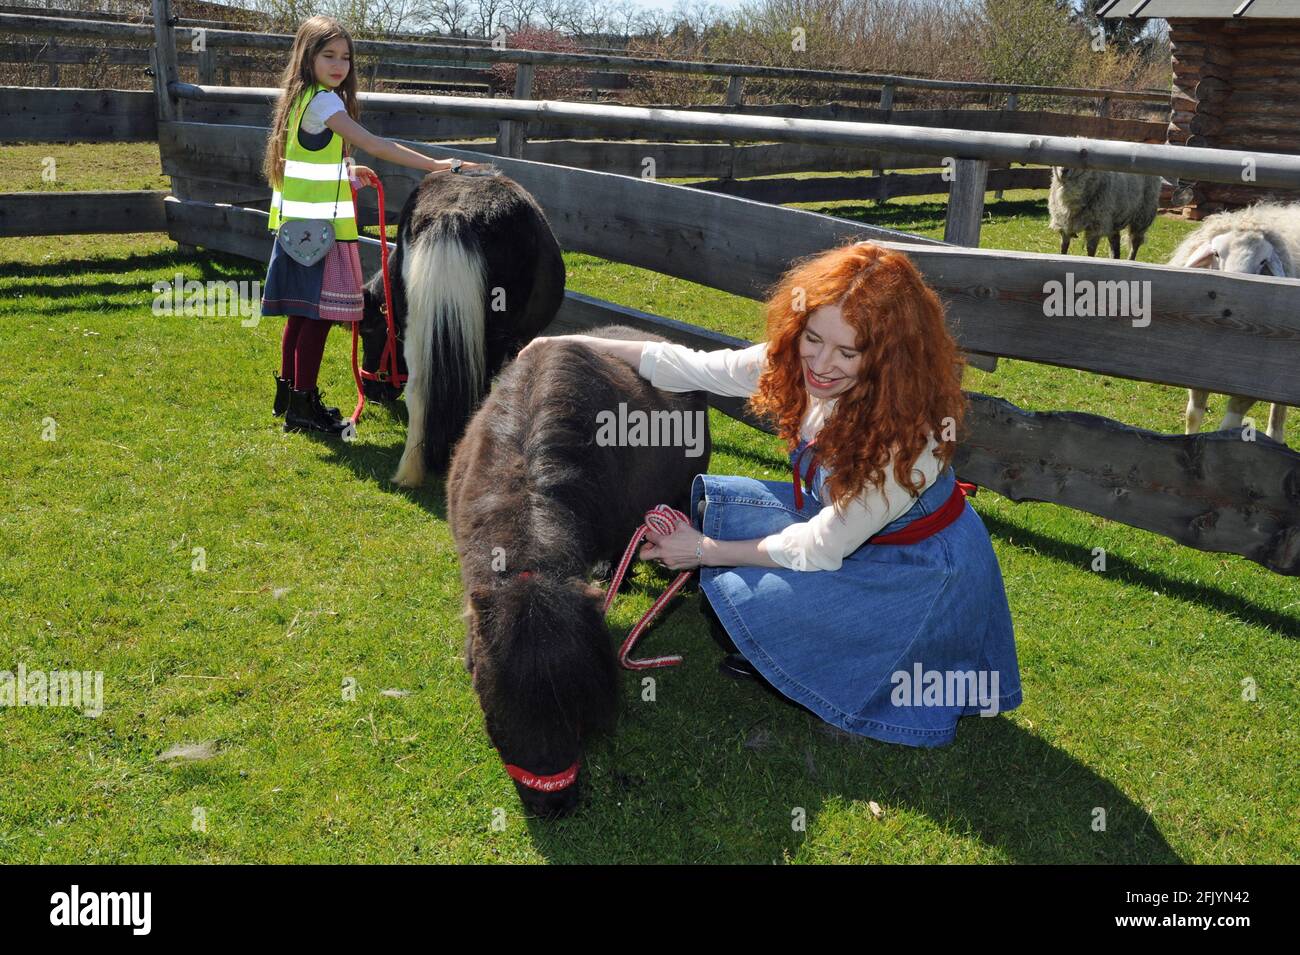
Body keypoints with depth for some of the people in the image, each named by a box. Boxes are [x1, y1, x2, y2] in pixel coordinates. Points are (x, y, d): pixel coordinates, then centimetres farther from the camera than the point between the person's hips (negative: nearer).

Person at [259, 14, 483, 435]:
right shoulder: (322, 101, -15)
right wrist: (436, 165, -25)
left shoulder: (303, 98, 14)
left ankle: (288, 394, 28)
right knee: (319, 315, -4)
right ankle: (302, 407, 2)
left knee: (302, 312, 17)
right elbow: (375, 145, -23)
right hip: (319, 227, -10)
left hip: (299, 223, 10)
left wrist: (344, 172, 17)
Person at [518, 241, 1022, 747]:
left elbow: (822, 549, -25)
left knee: (738, 591, -21)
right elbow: (695, 367, -6)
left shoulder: (907, 436, -36)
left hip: (920, 568, -7)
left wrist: (706, 551, -18)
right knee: (713, 502, -5)